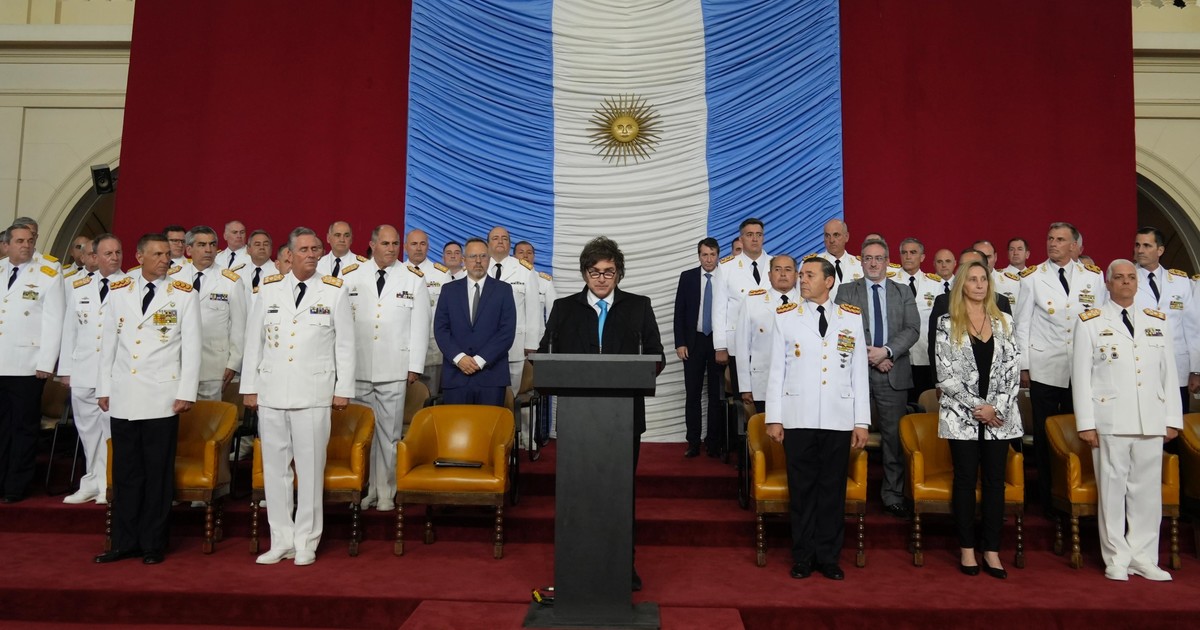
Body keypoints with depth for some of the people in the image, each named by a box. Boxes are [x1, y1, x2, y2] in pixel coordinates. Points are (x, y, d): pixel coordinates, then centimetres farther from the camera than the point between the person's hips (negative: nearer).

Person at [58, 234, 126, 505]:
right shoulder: (78, 287, 13)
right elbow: (69, 329, 14)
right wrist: (65, 368, 12)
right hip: (83, 371, 5)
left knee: (113, 428, -1)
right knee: (88, 428, 13)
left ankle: (109, 485, 10)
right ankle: (93, 481, 25)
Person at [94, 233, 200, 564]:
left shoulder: (183, 294, 1)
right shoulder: (118, 291, 9)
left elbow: (191, 347, -2)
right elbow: (109, 342, 11)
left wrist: (186, 392, -7)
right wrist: (104, 388, 9)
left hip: (162, 397, -3)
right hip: (123, 397, 3)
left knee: (158, 473, 3)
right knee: (125, 472, 9)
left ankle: (153, 545, 14)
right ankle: (124, 542, 20)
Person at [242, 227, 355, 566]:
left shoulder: (334, 292, 3)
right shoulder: (269, 290, 10)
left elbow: (345, 344, 3)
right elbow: (253, 341, 12)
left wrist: (343, 389, -1)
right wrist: (249, 386, 8)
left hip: (313, 393, -3)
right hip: (271, 392, 3)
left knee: (310, 468, 1)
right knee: (275, 467, 8)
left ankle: (306, 541, 12)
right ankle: (281, 540, 19)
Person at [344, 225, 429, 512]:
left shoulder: (413, 279, 4)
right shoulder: (350, 276, 7)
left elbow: (420, 324, 2)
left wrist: (415, 366, -3)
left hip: (394, 369, -1)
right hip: (357, 368, 1)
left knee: (389, 432, 3)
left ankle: (385, 492, 14)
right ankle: (363, 490, 21)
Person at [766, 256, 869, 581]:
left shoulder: (852, 317, 8)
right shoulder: (785, 316, 5)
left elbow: (859, 372, 7)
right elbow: (776, 369, 4)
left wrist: (861, 421, 3)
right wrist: (773, 418, 0)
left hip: (839, 419, 1)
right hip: (798, 419, -1)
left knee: (833, 489, 6)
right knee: (801, 490, 5)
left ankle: (828, 557, 20)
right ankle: (803, 557, 17)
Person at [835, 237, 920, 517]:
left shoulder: (904, 293, 12)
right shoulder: (846, 291, 7)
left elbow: (912, 329, 1)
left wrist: (886, 351, -14)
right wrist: (869, 355, -13)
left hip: (893, 374, 1)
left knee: (894, 436, 4)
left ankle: (893, 495, 15)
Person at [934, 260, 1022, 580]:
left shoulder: (1004, 322, 8)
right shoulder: (947, 323, -1)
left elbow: (1013, 370, 4)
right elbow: (946, 374, -6)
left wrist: (998, 408, -8)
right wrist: (977, 407, -11)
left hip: (1000, 417, 3)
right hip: (962, 416, -3)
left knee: (995, 480, 6)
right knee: (965, 480, 4)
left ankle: (992, 550, 14)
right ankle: (967, 549, 14)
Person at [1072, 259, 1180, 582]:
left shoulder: (1158, 322, 15)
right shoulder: (1090, 322, 4)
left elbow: (1169, 373, 14)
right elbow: (1080, 374, -1)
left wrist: (1172, 418, 7)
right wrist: (1085, 422, -6)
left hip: (1151, 422, 3)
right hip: (1110, 420, -3)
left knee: (1147, 489, 6)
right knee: (1112, 488, 1)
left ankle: (1143, 557, 17)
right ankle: (1117, 559, 11)